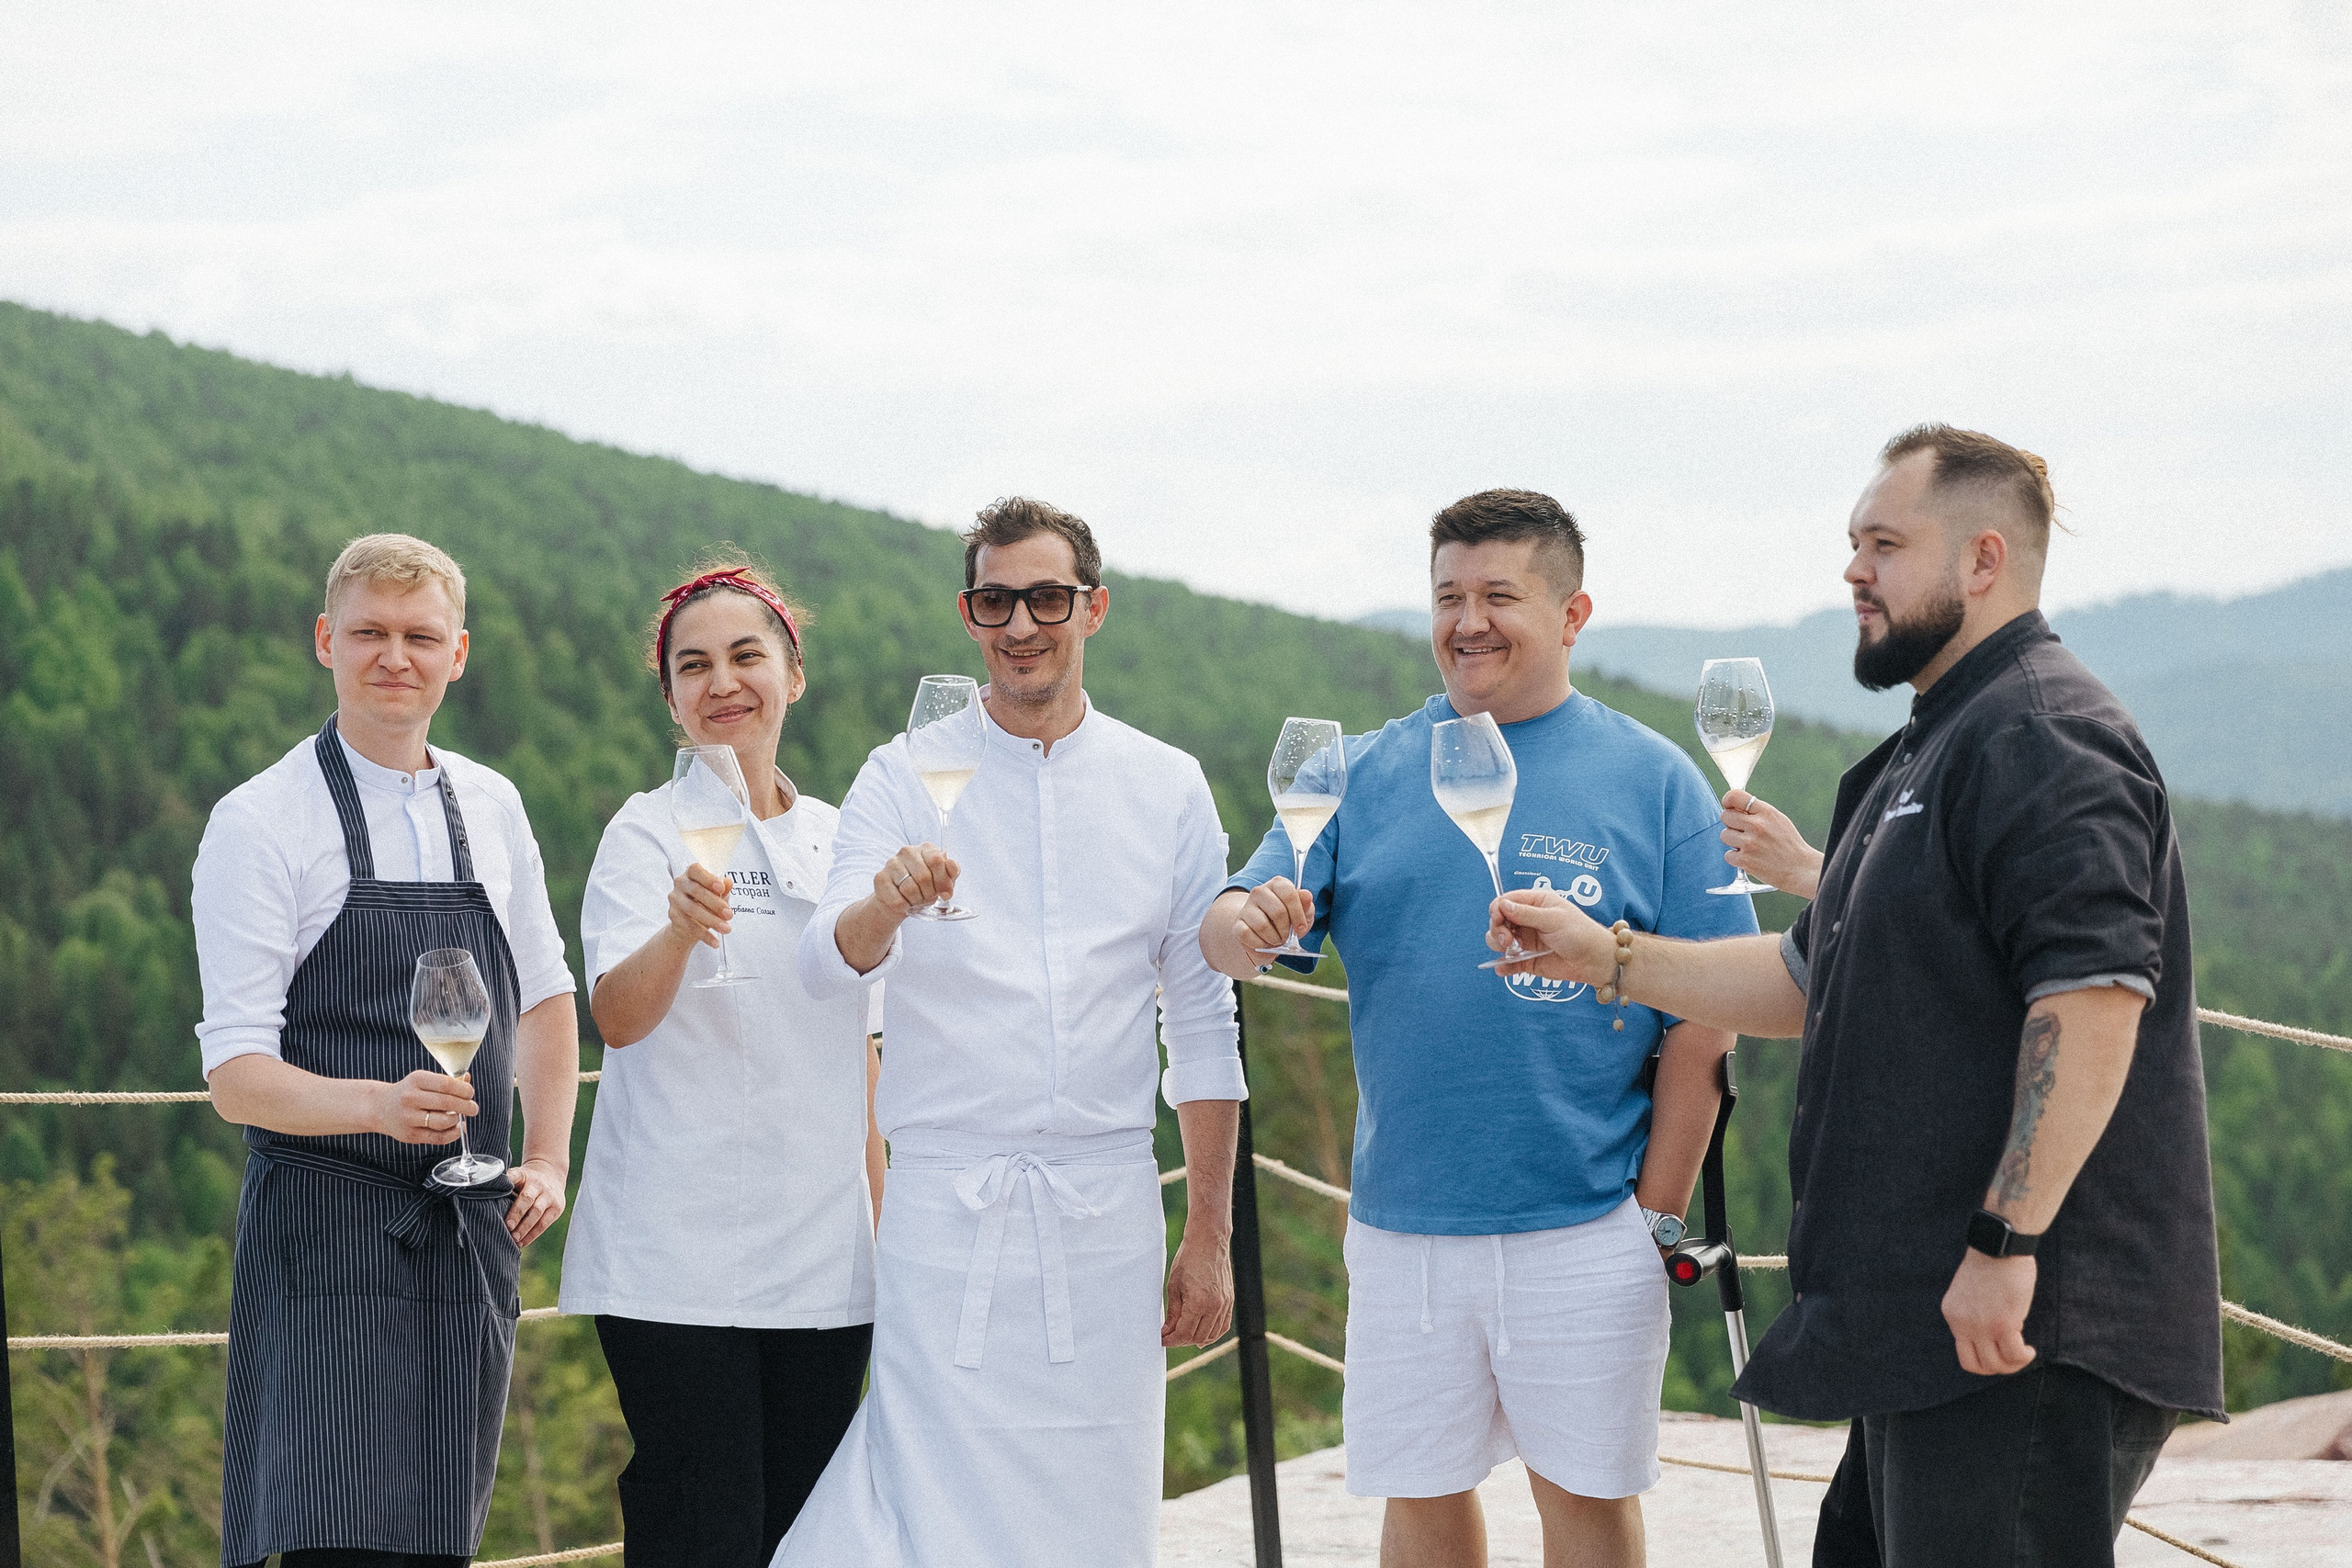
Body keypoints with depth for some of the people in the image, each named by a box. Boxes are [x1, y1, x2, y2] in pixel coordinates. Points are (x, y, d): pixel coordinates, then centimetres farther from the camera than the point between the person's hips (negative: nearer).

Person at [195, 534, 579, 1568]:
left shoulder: (492, 809, 12)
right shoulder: (260, 823, -6)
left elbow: (544, 996, 25)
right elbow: (236, 1074, -12)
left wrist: (548, 1160, 10)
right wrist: (379, 1104, -29)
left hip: (469, 1234, 5)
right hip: (326, 1238, -5)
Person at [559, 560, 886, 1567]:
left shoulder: (834, 840, 13)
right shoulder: (649, 832, -3)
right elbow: (618, 1017, -19)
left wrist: (881, 1235, 17)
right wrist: (681, 931, -39)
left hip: (822, 1258, 5)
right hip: (680, 1257, -5)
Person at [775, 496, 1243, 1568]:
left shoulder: (1166, 787, 7)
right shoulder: (905, 778, 2)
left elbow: (1202, 1022, 10)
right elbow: (825, 966, -12)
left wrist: (1210, 1237, 7)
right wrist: (885, 905, -35)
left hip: (1105, 1204, 2)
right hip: (946, 1202, -2)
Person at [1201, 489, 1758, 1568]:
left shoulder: (1651, 781, -2)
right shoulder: (1366, 775, 6)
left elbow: (1700, 1031, -2)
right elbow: (1230, 930, -1)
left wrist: (1659, 1219, -6)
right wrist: (1244, 924, -25)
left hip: (1584, 1227, -2)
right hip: (1403, 1224, 2)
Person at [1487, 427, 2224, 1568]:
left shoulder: (2043, 738, -13)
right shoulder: (1935, 752, 23)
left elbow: (2094, 996, -24)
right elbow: (1815, 981, 29)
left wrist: (2007, 1242, -27)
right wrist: (1608, 957, 20)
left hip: (2017, 1316, -11)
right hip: (1923, 1314, 11)